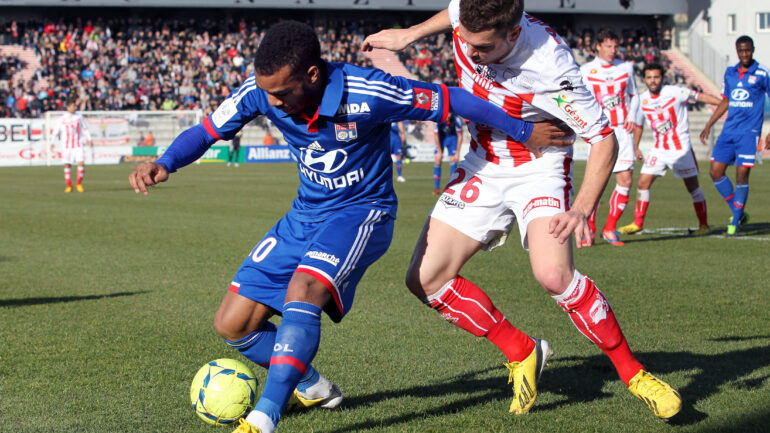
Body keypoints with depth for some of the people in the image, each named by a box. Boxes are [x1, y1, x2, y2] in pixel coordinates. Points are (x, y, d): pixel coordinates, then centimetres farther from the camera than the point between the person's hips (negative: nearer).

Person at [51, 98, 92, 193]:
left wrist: (88, 139, 6)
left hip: (78, 145, 1)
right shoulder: (62, 119, 1)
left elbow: (85, 129, 16)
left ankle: (79, 184, 2)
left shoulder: (79, 117, 7)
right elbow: (55, 131, 4)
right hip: (67, 146, -1)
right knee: (67, 165, 0)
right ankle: (69, 186, 10)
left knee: (81, 163, -12)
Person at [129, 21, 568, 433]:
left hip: (363, 212, -6)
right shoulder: (262, 90, -14)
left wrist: (524, 131, -8)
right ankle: (313, 387, 23)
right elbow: (206, 132, -3)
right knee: (232, 324, 0)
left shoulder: (367, 93, -27)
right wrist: (165, 164, -24)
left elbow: (450, 100, -16)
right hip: (305, 215, 6)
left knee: (303, 290, -35)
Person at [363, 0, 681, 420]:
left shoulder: (549, 66, -33)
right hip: (481, 168, 6)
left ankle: (632, 372, -9)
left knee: (553, 274, -30)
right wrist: (410, 34, 14)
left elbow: (604, 139, -24)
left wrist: (581, 209, -35)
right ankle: (521, 352, 12)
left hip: (538, 168, -6)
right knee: (425, 279, -4)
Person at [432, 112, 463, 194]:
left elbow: (460, 136, -20)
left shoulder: (457, 119, -30)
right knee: (437, 160, -8)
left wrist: (457, 152, -17)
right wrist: (439, 151, -12)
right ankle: (437, 188, -1)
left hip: (452, 137, -1)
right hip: (441, 137, 1)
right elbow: (436, 135, -16)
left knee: (453, 160, -11)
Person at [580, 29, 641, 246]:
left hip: (622, 131, 3)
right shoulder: (586, 70, 2)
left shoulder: (626, 67, 10)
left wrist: (631, 116, 4)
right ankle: (589, 227, 7)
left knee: (625, 179, -5)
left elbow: (634, 95, 20)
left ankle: (610, 229, 7)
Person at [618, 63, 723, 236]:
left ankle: (704, 225, 11)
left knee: (692, 186, 0)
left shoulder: (675, 92, -12)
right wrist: (635, 149, 12)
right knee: (643, 183, -3)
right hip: (659, 149, 4)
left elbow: (701, 97, -8)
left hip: (681, 148, -4)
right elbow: (638, 125, 14)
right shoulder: (642, 100, 1)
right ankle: (637, 223, 9)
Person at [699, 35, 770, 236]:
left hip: (749, 132, -5)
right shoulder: (730, 73, 11)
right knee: (716, 172, -1)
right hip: (729, 130, 6)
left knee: (742, 174, -9)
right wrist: (708, 125, 20)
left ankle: (735, 222, 4)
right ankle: (739, 213, 15)